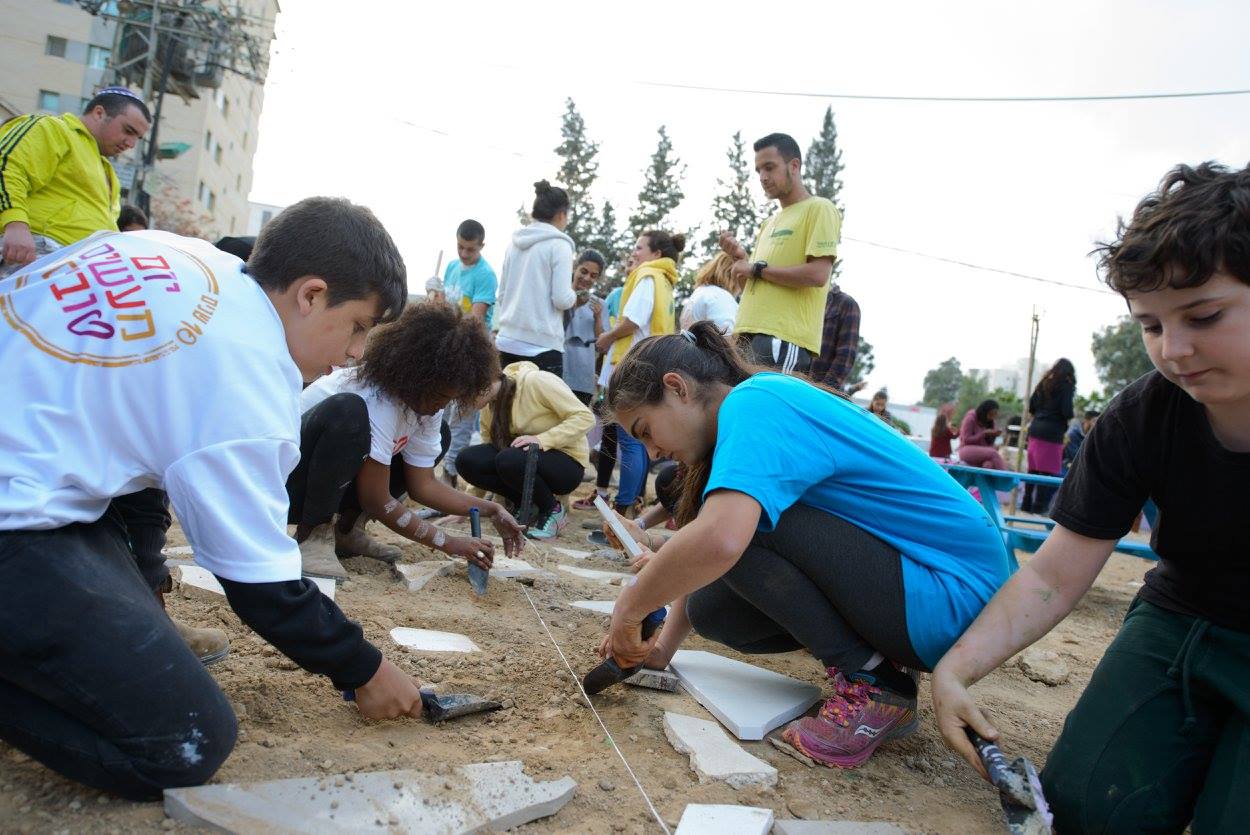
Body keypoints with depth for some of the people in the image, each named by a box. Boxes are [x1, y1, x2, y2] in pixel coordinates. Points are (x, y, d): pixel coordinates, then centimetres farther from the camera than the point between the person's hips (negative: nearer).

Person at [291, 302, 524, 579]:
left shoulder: (424, 400, -6)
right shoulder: (376, 399, -31)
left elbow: (423, 485, -3)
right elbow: (376, 501, -26)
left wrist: (490, 510, -11)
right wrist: (448, 543, -23)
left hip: (335, 481, 9)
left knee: (434, 440, 0)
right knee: (348, 411, -36)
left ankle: (348, 529, 2)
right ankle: (312, 535, -18)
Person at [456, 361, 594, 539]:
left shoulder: (536, 381, -20)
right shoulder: (490, 405, 1)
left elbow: (585, 417, -23)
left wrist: (541, 440, -31)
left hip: (567, 461, -7)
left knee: (508, 460, -35)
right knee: (467, 460, -16)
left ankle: (553, 509, -9)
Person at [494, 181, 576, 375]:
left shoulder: (516, 243, 11)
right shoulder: (559, 244, -7)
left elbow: (502, 295, 15)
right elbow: (562, 299, -12)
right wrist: (575, 297, 7)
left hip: (508, 342, 6)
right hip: (542, 345, -6)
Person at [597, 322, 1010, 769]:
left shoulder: (752, 403, -19)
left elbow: (719, 541, -37)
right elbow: (710, 560, 14)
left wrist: (630, 607, -20)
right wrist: (663, 646, 7)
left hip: (953, 598, -9)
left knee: (744, 522, -22)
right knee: (711, 608, 0)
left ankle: (870, 686, -9)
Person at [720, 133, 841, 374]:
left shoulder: (819, 209, 0)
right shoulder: (770, 223, 25)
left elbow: (817, 275, -13)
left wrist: (757, 269, -7)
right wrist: (740, 258, 7)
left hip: (785, 338, -8)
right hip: (749, 335, 8)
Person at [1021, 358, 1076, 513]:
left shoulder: (1044, 383, 13)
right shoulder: (1066, 386, -4)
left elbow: (1031, 406, 14)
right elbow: (1067, 411, -12)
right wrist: (1069, 416, 8)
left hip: (1035, 430, 6)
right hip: (1052, 433, -6)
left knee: (1033, 469, 12)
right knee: (1048, 471, -2)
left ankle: (1027, 503, 17)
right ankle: (1039, 506, -4)